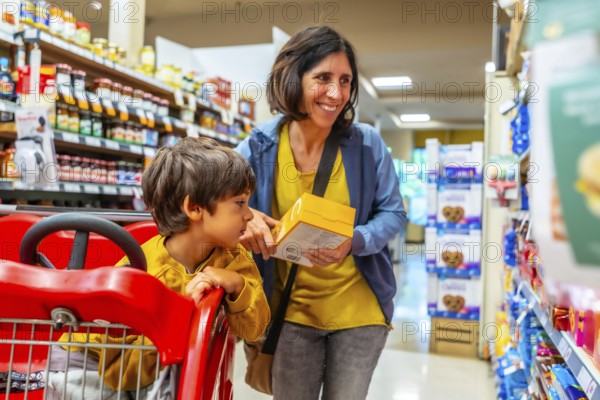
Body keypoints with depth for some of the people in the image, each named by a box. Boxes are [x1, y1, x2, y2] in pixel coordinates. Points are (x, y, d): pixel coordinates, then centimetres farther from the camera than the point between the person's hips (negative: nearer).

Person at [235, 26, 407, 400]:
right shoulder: (259, 145, -10)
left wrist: (353, 242, -23)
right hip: (292, 310, 0)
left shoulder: (367, 142, -10)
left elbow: (393, 213, -3)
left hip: (359, 309, 0)